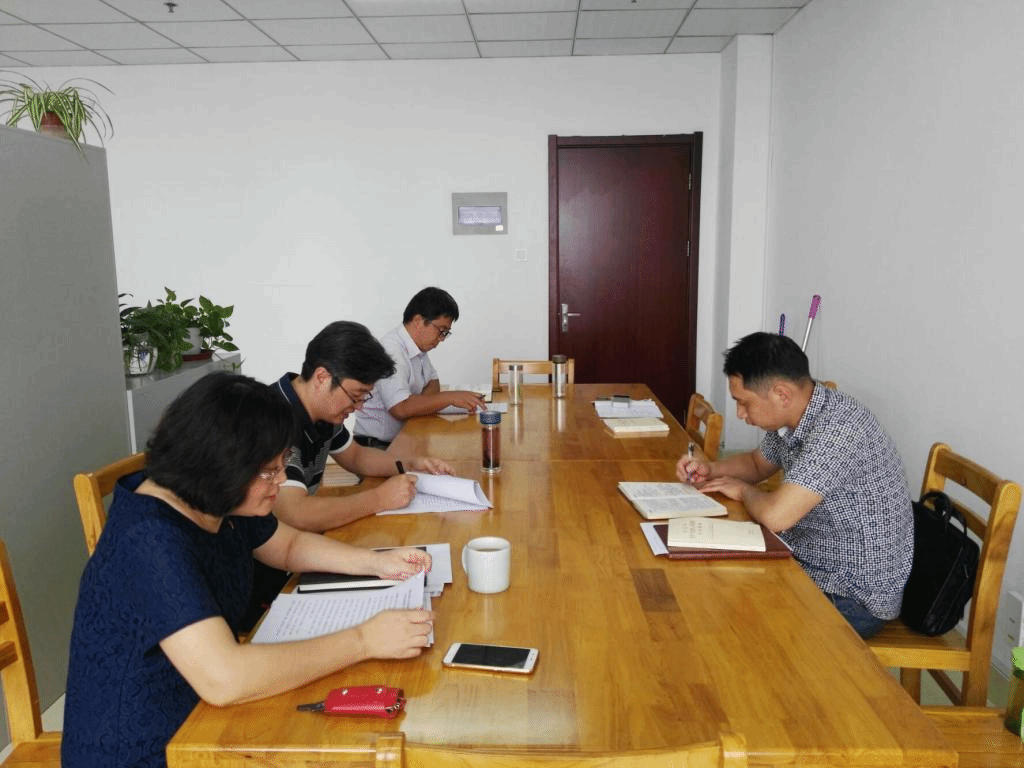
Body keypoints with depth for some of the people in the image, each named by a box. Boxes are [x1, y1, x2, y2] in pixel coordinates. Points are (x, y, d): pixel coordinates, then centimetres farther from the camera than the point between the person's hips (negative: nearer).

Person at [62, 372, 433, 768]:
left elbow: (291, 545, 13)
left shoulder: (218, 501, -4)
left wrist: (376, 562, -3)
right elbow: (224, 679, -38)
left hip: (197, 719, 7)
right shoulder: (151, 542, -29)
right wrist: (363, 641, -30)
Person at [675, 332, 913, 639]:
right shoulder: (791, 416, -1)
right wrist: (709, 469, -1)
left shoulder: (838, 429, -29)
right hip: (813, 566, 9)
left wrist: (743, 490, -14)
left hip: (854, 599, -8)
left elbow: (775, 516, -36)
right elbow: (758, 463, 19)